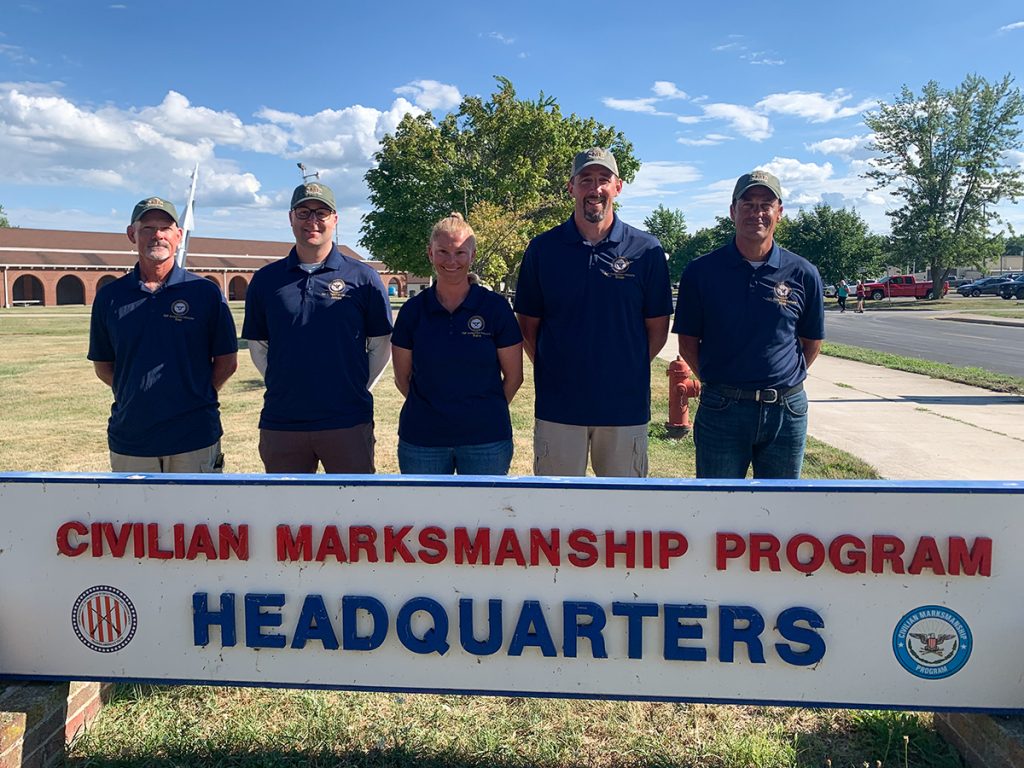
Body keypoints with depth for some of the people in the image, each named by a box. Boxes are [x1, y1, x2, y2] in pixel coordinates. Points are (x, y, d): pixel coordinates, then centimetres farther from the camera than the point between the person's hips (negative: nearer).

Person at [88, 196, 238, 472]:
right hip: (129, 441, 2)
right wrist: (139, 396, 1)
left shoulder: (206, 292, -1)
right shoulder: (109, 296, 6)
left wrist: (197, 396, -3)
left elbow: (227, 362, 3)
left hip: (194, 438, -2)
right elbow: (103, 366, 12)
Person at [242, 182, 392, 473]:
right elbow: (258, 346, 13)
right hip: (280, 424, 2)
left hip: (348, 423, -2)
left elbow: (380, 345, 4)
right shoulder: (266, 279, 6)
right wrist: (284, 385, 6)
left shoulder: (363, 277, 0)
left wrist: (356, 388, 0)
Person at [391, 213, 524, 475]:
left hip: (486, 440, -1)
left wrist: (485, 412, 5)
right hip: (421, 440, 1)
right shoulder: (413, 310, 2)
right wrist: (433, 408, 7)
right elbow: (402, 378, 8)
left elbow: (513, 377, 2)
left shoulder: (495, 307, -2)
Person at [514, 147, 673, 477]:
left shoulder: (646, 249, 0)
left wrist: (626, 370, 2)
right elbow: (528, 325, 6)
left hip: (626, 405, 0)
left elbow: (657, 329, 5)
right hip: (558, 405, 0)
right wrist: (550, 370, 1)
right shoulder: (543, 248, 2)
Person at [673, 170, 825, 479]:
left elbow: (812, 342, 12)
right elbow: (688, 342, 3)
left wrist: (782, 382, 6)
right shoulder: (701, 271, -3)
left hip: (787, 410, 2)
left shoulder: (803, 274, 1)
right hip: (721, 409, -1)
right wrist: (717, 384, -1)